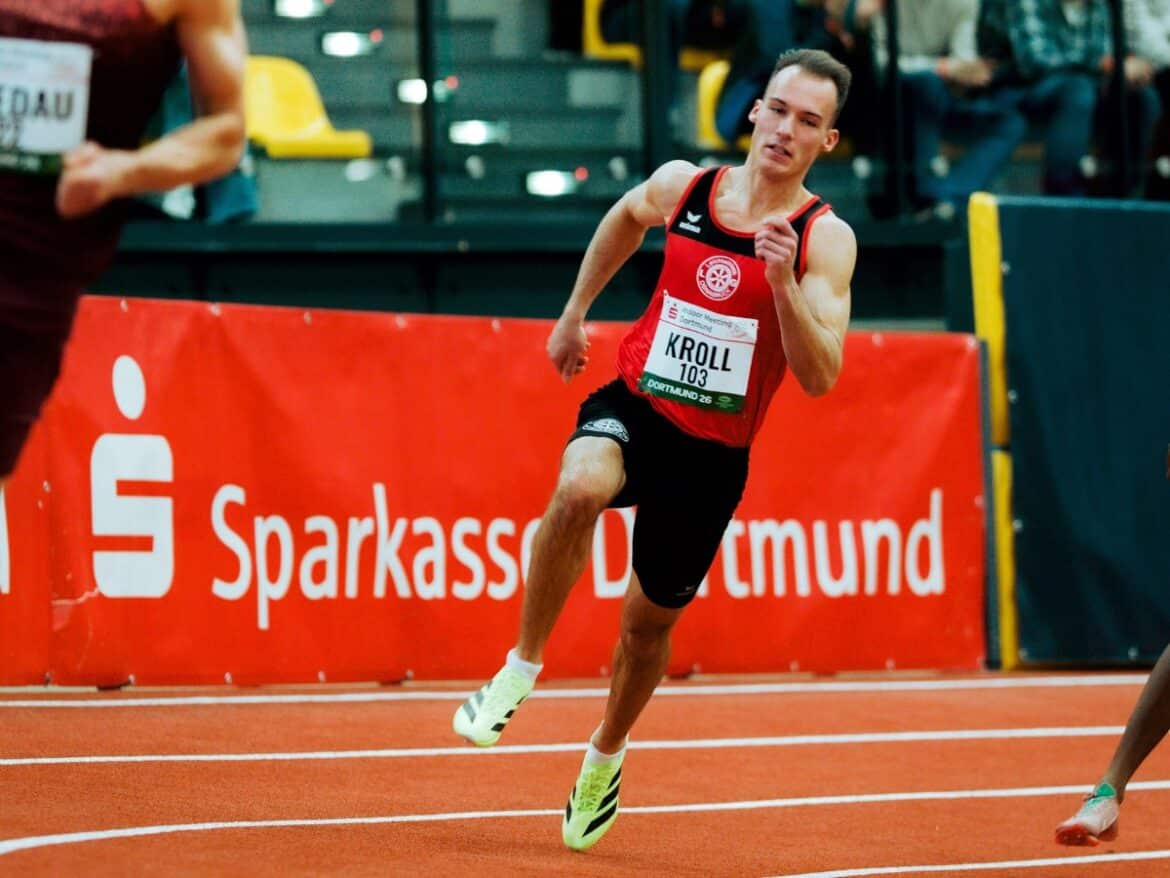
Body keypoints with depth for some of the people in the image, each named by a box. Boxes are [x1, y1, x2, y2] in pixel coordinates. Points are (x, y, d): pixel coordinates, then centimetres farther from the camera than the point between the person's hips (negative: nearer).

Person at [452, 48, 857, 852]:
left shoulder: (825, 238, -12)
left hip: (713, 454, 0)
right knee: (581, 488, -36)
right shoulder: (680, 186, -4)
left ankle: (605, 757, 44)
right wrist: (576, 313, 26)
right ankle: (521, 668, -19)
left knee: (648, 624, 13)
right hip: (634, 406, 0)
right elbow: (624, 220, 22)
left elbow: (819, 378, -20)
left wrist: (784, 282, -33)